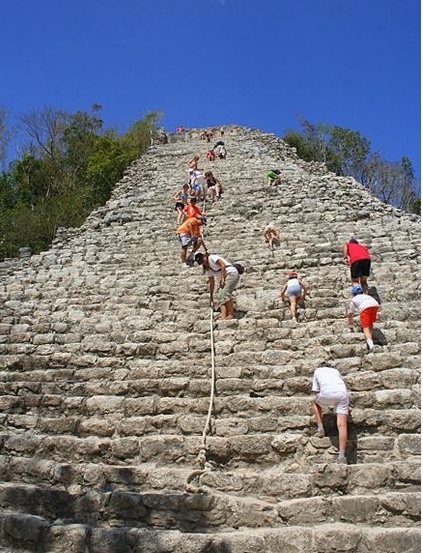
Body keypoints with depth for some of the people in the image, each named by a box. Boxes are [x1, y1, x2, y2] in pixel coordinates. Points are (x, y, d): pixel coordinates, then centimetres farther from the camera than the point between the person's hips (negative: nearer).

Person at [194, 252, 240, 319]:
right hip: (223, 280, 10)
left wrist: (222, 278, -19)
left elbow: (223, 265, -16)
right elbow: (211, 283, 22)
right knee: (221, 297, -4)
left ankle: (231, 315, -24)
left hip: (231, 274, -10)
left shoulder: (211, 257, -4)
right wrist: (211, 297, 21)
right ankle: (223, 317, -16)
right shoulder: (207, 270, 20)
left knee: (225, 294, -24)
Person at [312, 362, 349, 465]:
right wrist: (347, 406, 52)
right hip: (343, 393, 2)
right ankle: (342, 455, -14)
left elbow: (316, 391, 27)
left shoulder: (317, 371, 32)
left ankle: (320, 429, 17)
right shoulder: (335, 371, 37)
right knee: (342, 425, -3)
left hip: (328, 394, -2)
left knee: (315, 401, 29)